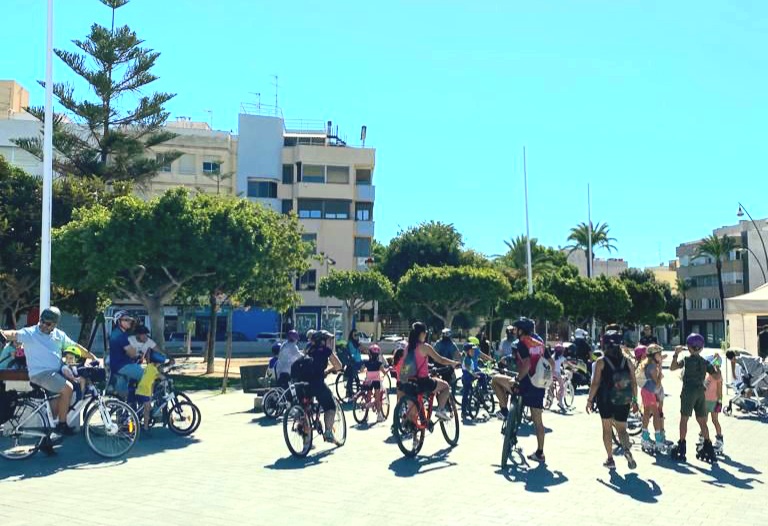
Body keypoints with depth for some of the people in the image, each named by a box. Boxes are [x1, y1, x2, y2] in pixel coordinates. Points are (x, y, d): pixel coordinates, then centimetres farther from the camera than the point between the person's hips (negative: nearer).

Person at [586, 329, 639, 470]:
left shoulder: (601, 362, -8)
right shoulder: (627, 362, 1)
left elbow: (595, 383, -11)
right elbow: (634, 383, 2)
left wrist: (589, 400, -3)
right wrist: (634, 400, 12)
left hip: (605, 400, -2)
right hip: (623, 402, 2)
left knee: (607, 429, 12)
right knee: (621, 428, 13)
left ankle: (610, 459, 13)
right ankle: (627, 448, -15)